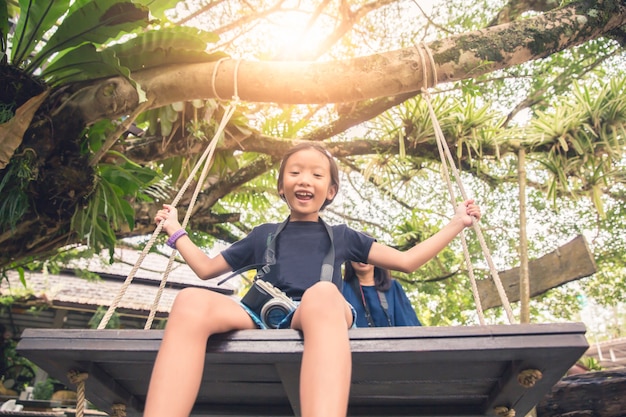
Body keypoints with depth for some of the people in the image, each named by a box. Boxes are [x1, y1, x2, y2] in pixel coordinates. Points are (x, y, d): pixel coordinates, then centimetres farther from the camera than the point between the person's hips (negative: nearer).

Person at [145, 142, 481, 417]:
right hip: (262, 317, 2)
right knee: (191, 301, -30)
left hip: (320, 318, -1)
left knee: (323, 293, -39)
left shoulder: (342, 236, 28)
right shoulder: (263, 235, 30)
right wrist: (176, 231, 39)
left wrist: (456, 223, 27)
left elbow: (407, 261, 28)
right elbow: (207, 268, 37)